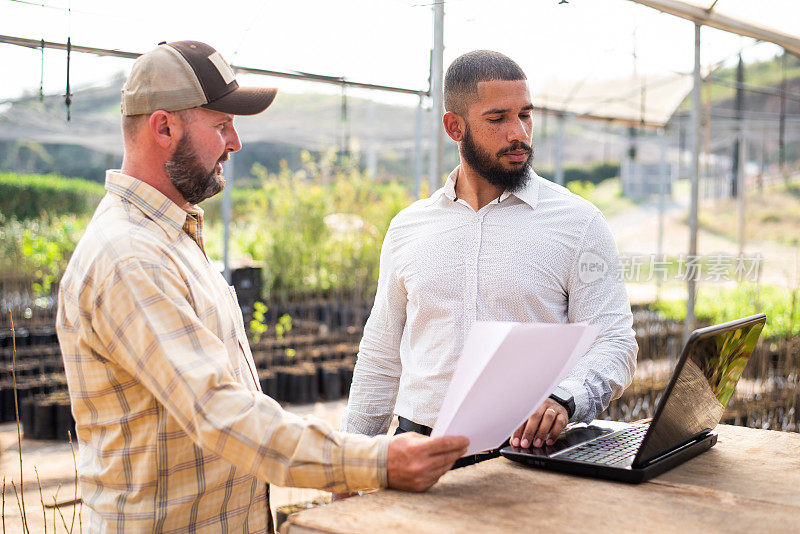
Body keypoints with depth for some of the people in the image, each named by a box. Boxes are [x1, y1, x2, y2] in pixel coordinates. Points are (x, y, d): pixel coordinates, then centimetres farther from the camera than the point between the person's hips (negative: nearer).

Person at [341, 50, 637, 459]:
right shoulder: (407, 227, 12)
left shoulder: (579, 222, 3)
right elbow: (381, 357, 17)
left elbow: (613, 345, 0)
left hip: (527, 450, -2)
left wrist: (562, 401, -20)